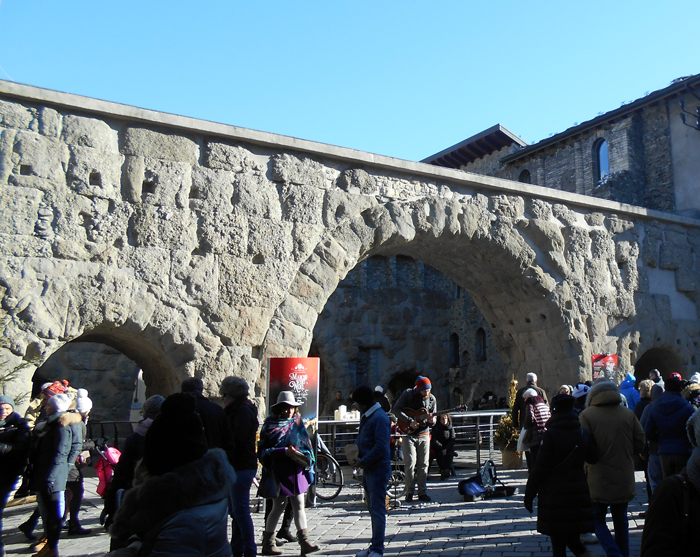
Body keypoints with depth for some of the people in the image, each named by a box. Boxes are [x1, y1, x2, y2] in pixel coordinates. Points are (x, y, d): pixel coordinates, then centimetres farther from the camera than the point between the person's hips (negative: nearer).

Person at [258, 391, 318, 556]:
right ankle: (268, 544, 17)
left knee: (299, 505, 6)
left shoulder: (297, 423, 9)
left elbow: (306, 444, 11)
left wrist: (306, 459, -7)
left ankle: (304, 542, 10)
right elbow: (264, 449, -11)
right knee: (279, 506, 3)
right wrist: (285, 451, -20)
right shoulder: (271, 424, -5)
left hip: (296, 470, 5)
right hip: (279, 471, -5)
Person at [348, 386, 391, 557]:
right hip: (368, 468, 10)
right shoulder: (365, 416, 13)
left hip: (378, 469, -10)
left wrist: (362, 461, -19)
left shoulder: (380, 418, -18)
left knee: (377, 509, -4)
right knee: (373, 508, 16)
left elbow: (381, 447, -24)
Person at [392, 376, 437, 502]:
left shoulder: (432, 399, 2)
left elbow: (433, 418, 6)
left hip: (424, 434, 3)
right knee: (410, 463, -7)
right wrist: (410, 421, -20)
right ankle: (409, 492, 5)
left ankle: (422, 492, 12)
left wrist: (431, 421, -19)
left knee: (423, 464, 4)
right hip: (408, 434, -3)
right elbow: (396, 409, -12)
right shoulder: (408, 394, -8)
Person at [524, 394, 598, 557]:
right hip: (578, 493, 5)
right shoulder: (583, 434, 1)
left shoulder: (550, 435, -13)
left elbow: (540, 468, -13)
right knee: (573, 539, 17)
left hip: (554, 496, -5)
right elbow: (593, 459, 16)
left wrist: (529, 494, -5)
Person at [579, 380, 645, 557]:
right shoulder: (629, 414, -1)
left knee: (597, 520, 8)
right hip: (624, 480, 4)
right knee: (621, 519, 20)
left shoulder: (586, 415, -12)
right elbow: (640, 444, 3)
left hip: (599, 481, -4)